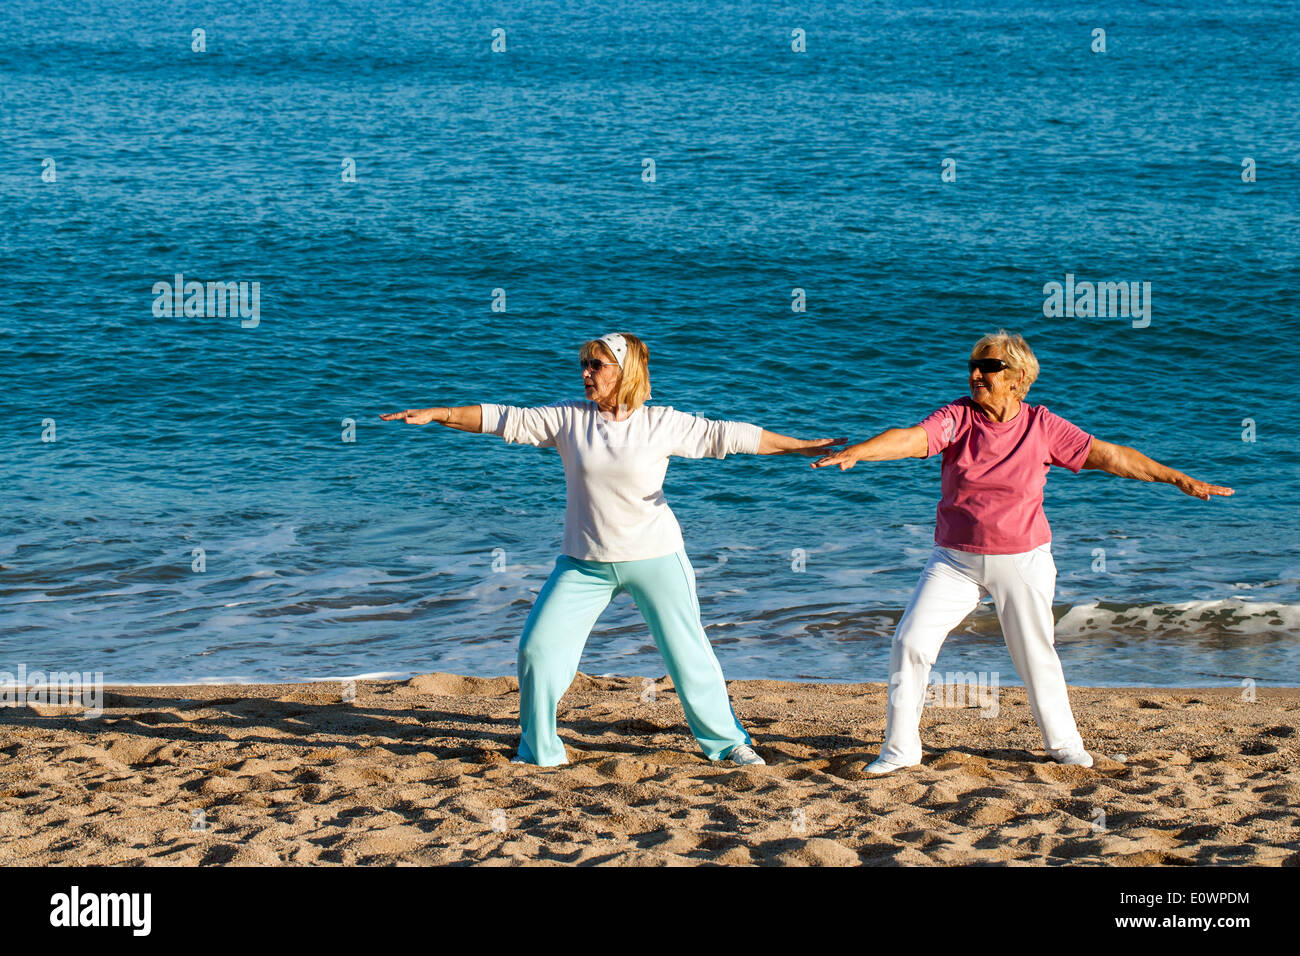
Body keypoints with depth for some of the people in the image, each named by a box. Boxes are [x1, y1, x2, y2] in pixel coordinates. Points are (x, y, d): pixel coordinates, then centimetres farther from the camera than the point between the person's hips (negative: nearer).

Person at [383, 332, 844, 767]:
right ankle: (539, 751, 12)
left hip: (655, 556, -2)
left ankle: (727, 741, 21)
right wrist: (435, 414, -7)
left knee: (688, 652, 2)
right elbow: (504, 419, -1)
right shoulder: (568, 418, 0)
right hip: (584, 562, 2)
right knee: (538, 646, -3)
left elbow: (726, 435, -2)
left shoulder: (663, 423, -5)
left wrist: (805, 447, -4)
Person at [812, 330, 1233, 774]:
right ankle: (900, 748, 5)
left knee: (1036, 654, 6)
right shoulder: (958, 417, -7)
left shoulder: (1042, 426, -6)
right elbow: (912, 438, -23)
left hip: (1022, 561, 0)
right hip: (955, 561, 1)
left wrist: (1179, 480, -6)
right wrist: (854, 452, -43)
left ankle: (1064, 744, 28)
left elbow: (1108, 455, -4)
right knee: (910, 642, -8)